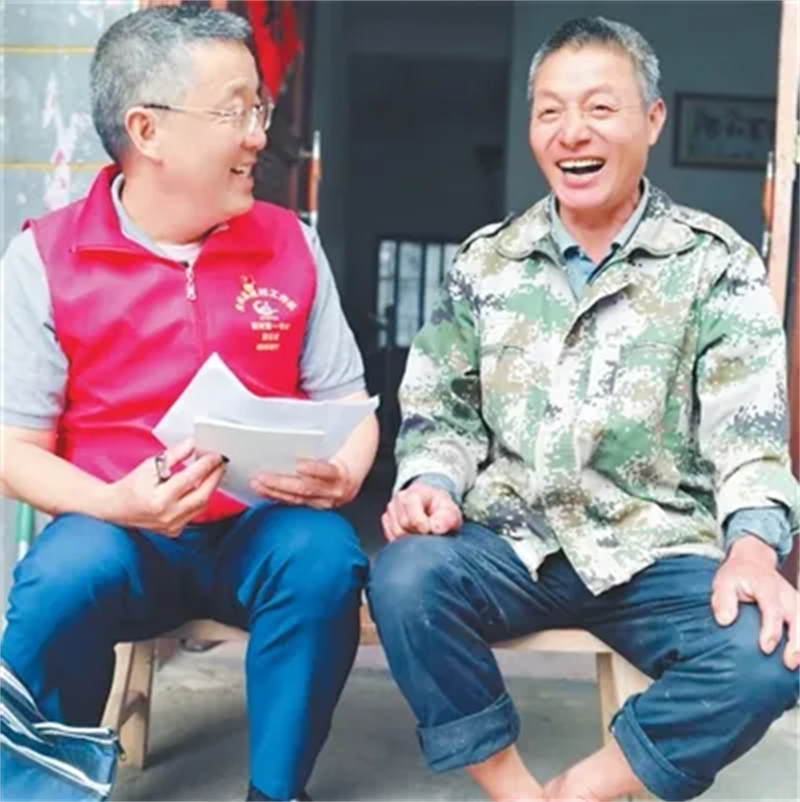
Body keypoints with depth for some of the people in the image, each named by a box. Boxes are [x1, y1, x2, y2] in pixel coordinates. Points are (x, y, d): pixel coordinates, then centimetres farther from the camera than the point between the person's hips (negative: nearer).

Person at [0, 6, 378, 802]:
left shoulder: (290, 244, 4)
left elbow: (347, 401, 7)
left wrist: (344, 472, -16)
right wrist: (116, 504, -23)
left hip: (259, 529, 2)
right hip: (116, 527, -1)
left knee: (325, 557, -29)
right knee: (64, 577, -32)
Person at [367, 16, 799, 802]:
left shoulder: (716, 265, 2)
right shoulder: (485, 261, 9)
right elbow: (439, 408, 12)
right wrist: (429, 483, -10)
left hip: (659, 554, -1)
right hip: (513, 542, 2)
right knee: (404, 579, -29)